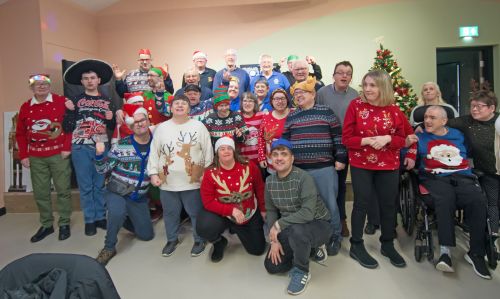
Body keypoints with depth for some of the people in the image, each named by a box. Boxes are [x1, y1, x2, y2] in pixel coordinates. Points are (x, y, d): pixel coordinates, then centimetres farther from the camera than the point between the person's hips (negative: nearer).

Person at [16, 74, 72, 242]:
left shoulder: (62, 102, -3)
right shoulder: (25, 107, 8)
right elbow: (20, 134, 11)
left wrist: (67, 148, -11)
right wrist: (23, 155, 5)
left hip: (58, 154, -3)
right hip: (36, 157, 4)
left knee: (63, 190, 3)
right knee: (40, 192, 9)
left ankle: (64, 224, 17)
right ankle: (46, 225, 23)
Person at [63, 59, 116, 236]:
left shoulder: (107, 102, 10)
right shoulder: (75, 101, 6)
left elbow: (113, 127, 11)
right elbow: (67, 128, 1)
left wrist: (110, 119, -9)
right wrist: (70, 111, -13)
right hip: (81, 148, -1)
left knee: (100, 185, 8)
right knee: (85, 186, 3)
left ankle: (100, 217, 20)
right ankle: (89, 220, 13)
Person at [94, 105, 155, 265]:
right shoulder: (121, 145, -14)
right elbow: (103, 169, -10)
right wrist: (99, 155, -28)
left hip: (140, 198, 4)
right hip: (116, 193, -3)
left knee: (147, 235, 11)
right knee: (118, 212, -37)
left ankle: (123, 219, 37)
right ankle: (109, 247, -10)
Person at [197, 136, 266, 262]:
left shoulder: (250, 167, -15)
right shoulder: (210, 174, -18)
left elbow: (260, 190, -1)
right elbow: (208, 202, -19)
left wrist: (263, 209, 5)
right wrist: (231, 210, -29)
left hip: (251, 216, 2)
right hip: (223, 215, -2)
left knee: (258, 249, 10)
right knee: (204, 227, -33)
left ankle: (236, 229, 39)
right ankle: (219, 242, 6)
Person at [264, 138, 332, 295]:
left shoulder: (303, 177, -24)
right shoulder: (269, 181, -4)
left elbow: (307, 213, -32)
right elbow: (270, 211, 1)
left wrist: (279, 225, -25)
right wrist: (274, 240, -8)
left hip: (318, 224, -6)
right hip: (290, 228, 7)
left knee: (297, 231, -40)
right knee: (271, 266, 2)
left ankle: (301, 271, -10)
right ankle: (307, 248, 23)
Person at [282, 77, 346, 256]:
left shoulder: (326, 112, 2)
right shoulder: (291, 117, 12)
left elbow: (338, 137, 2)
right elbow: (284, 140, 15)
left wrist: (341, 158, -3)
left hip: (324, 168, -3)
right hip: (298, 169, 4)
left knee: (329, 204, 3)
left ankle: (335, 237, 21)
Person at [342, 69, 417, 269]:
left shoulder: (394, 110, 0)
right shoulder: (355, 106, -6)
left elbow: (401, 139, 3)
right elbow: (346, 138, -8)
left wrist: (387, 139, -17)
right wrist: (367, 141, -22)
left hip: (389, 165, 3)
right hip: (361, 164, -3)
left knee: (388, 204, 10)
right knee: (362, 203, 2)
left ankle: (388, 245, 29)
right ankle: (356, 246, 17)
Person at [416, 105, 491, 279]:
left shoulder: (458, 135, 23)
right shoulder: (420, 137, 14)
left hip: (462, 178, 3)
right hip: (435, 179, -3)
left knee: (478, 200, -29)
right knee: (445, 199, -37)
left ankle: (476, 253, -16)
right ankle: (445, 251, -35)